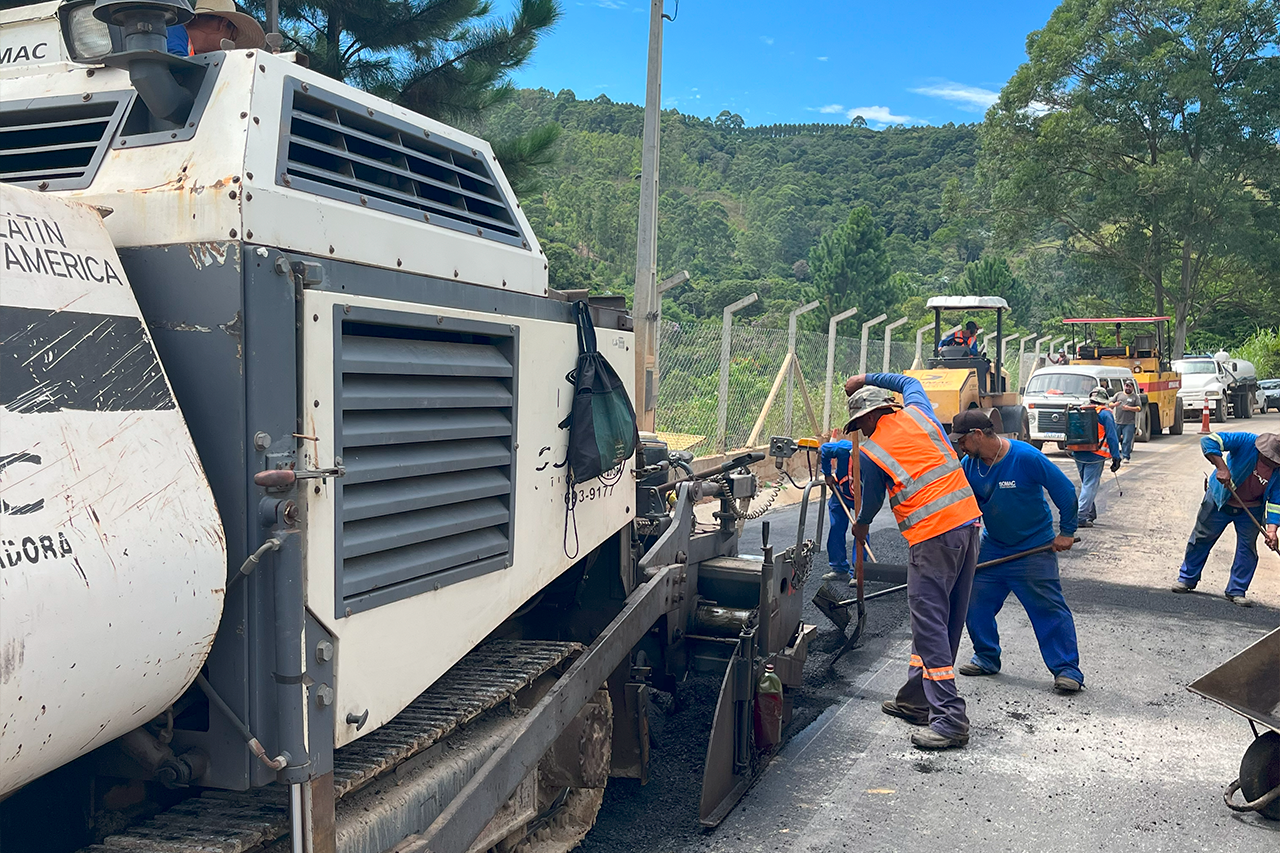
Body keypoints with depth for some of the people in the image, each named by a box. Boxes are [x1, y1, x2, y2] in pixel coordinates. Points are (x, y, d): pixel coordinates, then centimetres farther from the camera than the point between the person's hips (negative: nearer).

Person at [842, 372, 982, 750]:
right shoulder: (916, 412, 11)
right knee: (947, 619, 12)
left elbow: (872, 499, 17)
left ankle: (949, 718, -9)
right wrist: (867, 379, 38)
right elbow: (910, 382, 36)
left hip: (932, 537, -7)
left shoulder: (871, 451, 1)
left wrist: (861, 526, 37)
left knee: (929, 623, -5)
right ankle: (917, 698, 24)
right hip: (969, 522, 7)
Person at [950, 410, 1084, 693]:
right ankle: (987, 658, 21)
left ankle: (1068, 670, 5)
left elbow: (1065, 490, -13)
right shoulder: (969, 465, -5)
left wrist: (1066, 532, -8)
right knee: (974, 602, 4)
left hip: (1034, 549, -5)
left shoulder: (1026, 457, -21)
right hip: (992, 547, 6)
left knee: (1049, 608, -5)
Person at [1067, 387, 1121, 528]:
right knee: (1090, 485, -3)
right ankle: (1082, 517, -10)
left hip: (1078, 455, 5)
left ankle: (1091, 514, 26)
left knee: (1086, 484, 18)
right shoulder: (1105, 414, -4)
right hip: (1096, 456, -5)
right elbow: (1111, 437, -8)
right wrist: (1116, 457, -7)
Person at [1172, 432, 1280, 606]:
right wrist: (1222, 467, -42)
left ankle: (1236, 591, 12)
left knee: (1247, 548, -1)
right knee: (1202, 539, 7)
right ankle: (1187, 579, 24)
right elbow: (1209, 441, -32)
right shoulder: (1247, 442, -27)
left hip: (1251, 510, 2)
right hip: (1220, 500, -2)